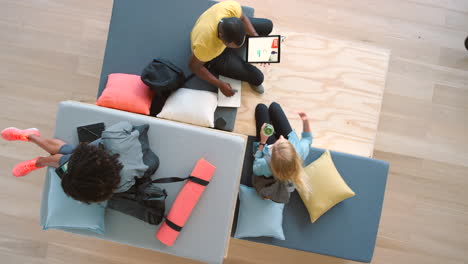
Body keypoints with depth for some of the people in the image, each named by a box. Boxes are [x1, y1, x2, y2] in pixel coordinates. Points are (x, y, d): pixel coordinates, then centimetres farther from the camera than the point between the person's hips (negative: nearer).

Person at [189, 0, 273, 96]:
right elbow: (194, 66, -25)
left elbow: (243, 18, -10)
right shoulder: (204, 45, -45)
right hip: (215, 56, -4)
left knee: (268, 25, 7)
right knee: (257, 78, -9)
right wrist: (220, 84, -22)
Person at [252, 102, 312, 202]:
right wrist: (305, 121, -33)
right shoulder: (301, 151, -46)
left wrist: (262, 142, -27)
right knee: (274, 105, 17)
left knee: (261, 107, 15)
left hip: (265, 145, -1)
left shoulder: (265, 165, -51)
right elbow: (307, 138, -20)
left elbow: (256, 168, -23)